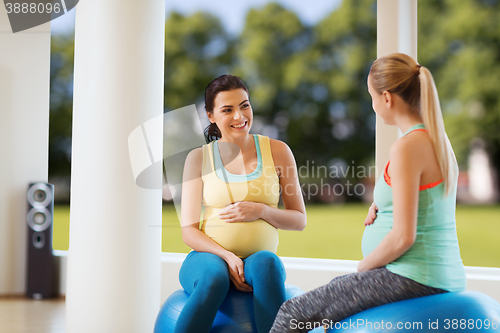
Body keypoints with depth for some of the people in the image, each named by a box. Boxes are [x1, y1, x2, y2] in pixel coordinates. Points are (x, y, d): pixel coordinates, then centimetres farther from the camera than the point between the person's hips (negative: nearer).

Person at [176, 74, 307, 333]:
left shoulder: (277, 151, 7)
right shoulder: (198, 158, 6)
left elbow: (299, 220, 10)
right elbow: (189, 231, 2)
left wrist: (261, 210, -11)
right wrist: (227, 257, -17)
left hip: (259, 256, 1)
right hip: (209, 256, 0)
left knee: (266, 263, -36)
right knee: (213, 278, -36)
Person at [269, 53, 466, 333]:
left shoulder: (407, 147, -19)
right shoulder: (440, 141, 10)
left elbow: (403, 237, -22)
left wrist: (361, 268, -6)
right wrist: (382, 206, 6)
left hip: (412, 278, -10)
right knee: (335, 287, 33)